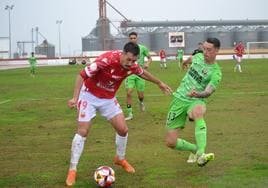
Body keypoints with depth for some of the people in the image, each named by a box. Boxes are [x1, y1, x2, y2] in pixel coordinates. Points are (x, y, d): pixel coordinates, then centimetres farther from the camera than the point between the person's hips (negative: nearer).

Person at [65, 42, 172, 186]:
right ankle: (72, 170, -3)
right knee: (83, 131, -12)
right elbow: (82, 75, -29)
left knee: (123, 129, 1)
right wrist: (75, 98, -35)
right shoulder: (107, 60, -34)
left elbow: (143, 73, 11)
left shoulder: (132, 66, -14)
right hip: (89, 95, -5)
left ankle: (120, 159, 28)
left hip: (108, 98, 5)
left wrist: (160, 83, 25)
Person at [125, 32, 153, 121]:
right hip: (130, 74, 0)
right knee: (129, 93, -13)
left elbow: (150, 58, 8)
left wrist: (147, 63, -12)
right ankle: (129, 114, -5)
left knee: (140, 95, 5)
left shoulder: (142, 48, -1)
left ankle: (141, 102, 43)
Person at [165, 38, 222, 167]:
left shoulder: (216, 73, -13)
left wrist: (198, 94, -47)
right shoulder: (198, 56, 4)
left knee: (198, 111, -44)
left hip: (195, 101, -5)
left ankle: (201, 155, -49)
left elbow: (208, 92, -26)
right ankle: (195, 149, 28)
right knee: (170, 142, -2)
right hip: (179, 98, 5)